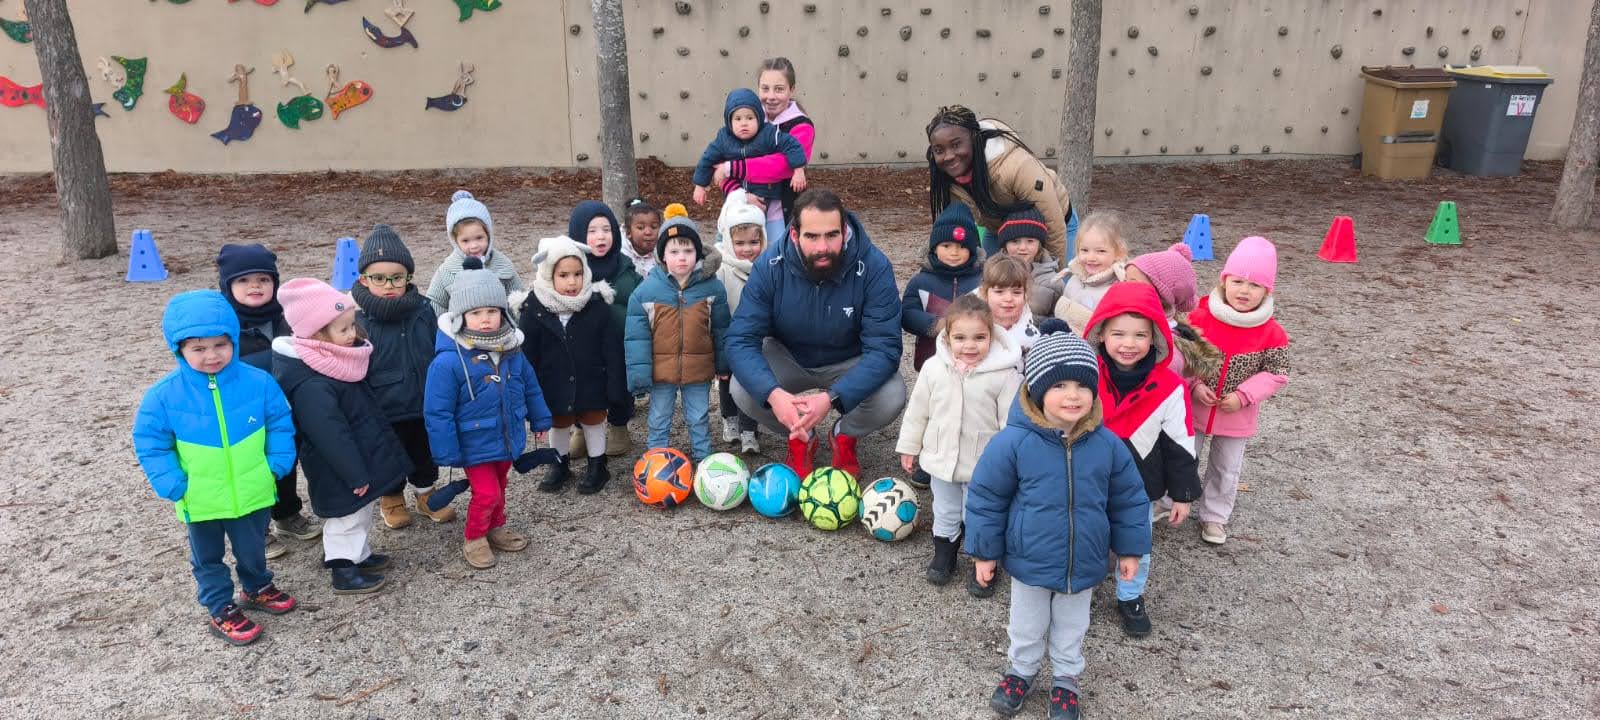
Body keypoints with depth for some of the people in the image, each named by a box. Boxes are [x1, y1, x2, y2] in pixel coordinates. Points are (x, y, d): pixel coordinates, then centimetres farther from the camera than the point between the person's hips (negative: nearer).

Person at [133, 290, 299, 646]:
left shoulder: (258, 382, -14)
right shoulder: (164, 395, -16)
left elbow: (280, 424, -1)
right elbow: (151, 444, -7)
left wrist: (277, 464, -9)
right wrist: (172, 485, -14)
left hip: (252, 494, 1)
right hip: (201, 502, -1)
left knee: (253, 550, 23)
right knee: (208, 559, 18)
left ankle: (257, 588, 49)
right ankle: (221, 610, 36)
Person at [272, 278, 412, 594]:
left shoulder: (334, 363, -1)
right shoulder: (312, 386, -31)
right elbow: (331, 436, -28)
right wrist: (355, 475, -22)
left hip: (361, 459, 9)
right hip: (340, 473, -9)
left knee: (361, 511, 24)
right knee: (346, 518, 7)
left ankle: (359, 555, 42)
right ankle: (344, 572, 23)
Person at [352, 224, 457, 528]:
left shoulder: (423, 309, -6)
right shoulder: (361, 321, -19)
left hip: (425, 408, 4)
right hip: (385, 413, -3)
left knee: (425, 455, 23)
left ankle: (426, 493, 46)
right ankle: (391, 498, 42)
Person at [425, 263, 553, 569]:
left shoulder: (512, 352, -6)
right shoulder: (449, 361, -25)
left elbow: (530, 387, 10)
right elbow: (437, 412, -20)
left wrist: (540, 419, 17)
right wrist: (448, 453, -18)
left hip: (507, 439, 6)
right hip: (475, 444, -6)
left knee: (499, 487, 22)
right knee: (486, 493, -3)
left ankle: (496, 528, 45)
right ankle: (474, 538, 23)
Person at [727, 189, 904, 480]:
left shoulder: (873, 267, -28)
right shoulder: (770, 266, -24)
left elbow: (884, 348, -31)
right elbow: (741, 340, -26)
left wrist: (831, 398, -47)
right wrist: (773, 393, -47)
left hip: (850, 363, -1)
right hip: (788, 359, 1)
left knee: (891, 397, -30)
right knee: (742, 389, -28)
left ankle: (845, 435, 8)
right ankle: (800, 439, 5)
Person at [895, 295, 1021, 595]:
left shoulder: (1004, 374, -20)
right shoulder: (934, 368, -12)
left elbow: (1010, 422, -13)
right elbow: (918, 410, 1)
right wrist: (909, 446, 7)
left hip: (983, 465, -3)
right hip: (941, 458, 3)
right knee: (945, 513, 23)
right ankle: (943, 554, 45)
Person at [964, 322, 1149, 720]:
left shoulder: (1107, 444, -14)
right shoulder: (1014, 442, -23)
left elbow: (1129, 499, 1)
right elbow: (986, 498, -12)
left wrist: (1130, 549, 6)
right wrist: (984, 552, -7)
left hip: (1084, 564, 2)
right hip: (1030, 562, -2)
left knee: (1071, 631, 23)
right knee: (1027, 628, 22)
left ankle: (1065, 680, 47)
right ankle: (1021, 671, 48)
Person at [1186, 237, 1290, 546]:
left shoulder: (1272, 333, -13)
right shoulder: (1201, 317, -15)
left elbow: (1277, 373, -8)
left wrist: (1243, 396, -19)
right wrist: (1195, 385, -20)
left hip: (1237, 415, 1)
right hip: (1194, 409, -1)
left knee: (1226, 470, 17)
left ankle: (1214, 516, 36)